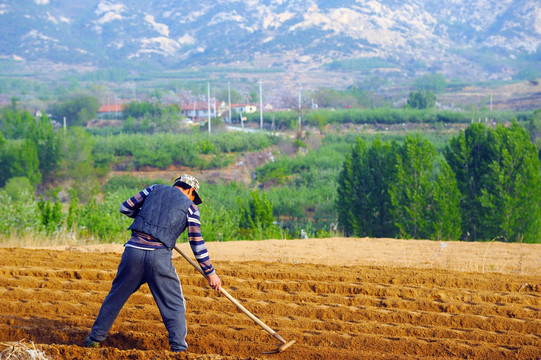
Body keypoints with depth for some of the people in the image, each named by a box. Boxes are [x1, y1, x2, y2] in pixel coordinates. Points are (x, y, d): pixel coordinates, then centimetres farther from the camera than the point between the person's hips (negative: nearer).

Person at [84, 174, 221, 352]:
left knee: (116, 296, 17)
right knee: (174, 305, 7)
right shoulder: (190, 206, 11)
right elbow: (197, 243, 7)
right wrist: (210, 272, 11)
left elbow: (125, 207, 20)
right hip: (159, 256, -3)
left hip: (134, 250, 3)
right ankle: (178, 347, -3)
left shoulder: (155, 189, 19)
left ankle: (95, 337, 25)